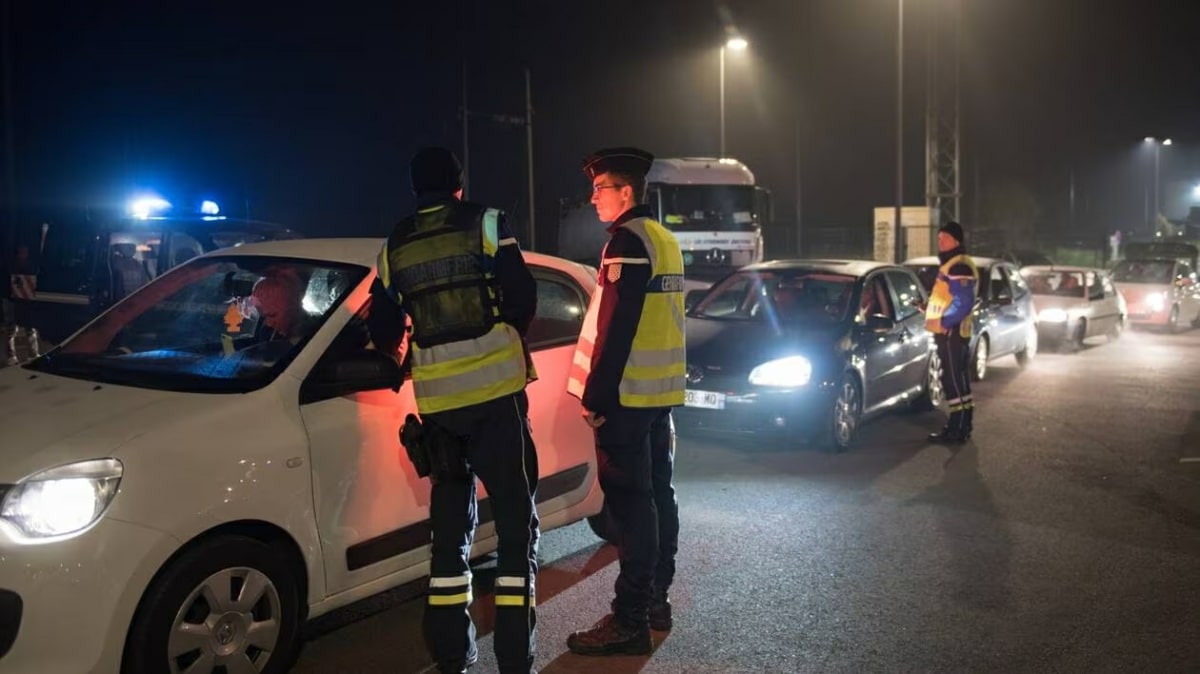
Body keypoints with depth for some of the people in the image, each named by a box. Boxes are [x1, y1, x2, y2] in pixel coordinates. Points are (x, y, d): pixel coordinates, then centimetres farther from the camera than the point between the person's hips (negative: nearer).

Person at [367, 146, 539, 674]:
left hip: (436, 398, 3)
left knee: (450, 520, 13)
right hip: (495, 387, -3)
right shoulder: (486, 223, 0)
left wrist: (399, 360, 34)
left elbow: (382, 330, 13)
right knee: (515, 517, 2)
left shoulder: (394, 247, 10)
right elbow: (523, 297, -6)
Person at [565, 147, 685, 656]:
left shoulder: (628, 239, -14)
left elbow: (616, 326, -20)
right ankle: (656, 600, 23)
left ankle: (630, 620, -3)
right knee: (657, 494, 13)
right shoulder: (664, 239, 16)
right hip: (661, 388, 10)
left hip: (628, 392, -10)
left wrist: (595, 395, -17)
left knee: (630, 502, -7)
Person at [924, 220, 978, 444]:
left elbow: (964, 303, -25)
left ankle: (956, 429, -5)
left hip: (951, 332, -11)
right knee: (959, 379, 14)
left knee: (952, 379, -8)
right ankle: (963, 426, 22)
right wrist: (929, 307, 15)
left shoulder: (959, 266, -17)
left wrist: (942, 321, -22)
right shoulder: (952, 264, 18)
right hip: (953, 331, 11)